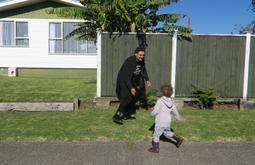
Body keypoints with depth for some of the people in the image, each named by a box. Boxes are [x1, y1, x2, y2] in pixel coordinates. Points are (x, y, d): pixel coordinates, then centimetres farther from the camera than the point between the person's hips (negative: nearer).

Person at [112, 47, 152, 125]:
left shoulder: (141, 61, -6)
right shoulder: (129, 61, -28)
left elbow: (144, 70, 11)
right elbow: (126, 76, -32)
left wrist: (147, 80, -6)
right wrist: (131, 88, -38)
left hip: (133, 81, 9)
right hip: (124, 81, -8)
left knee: (133, 98, 14)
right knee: (127, 98, -22)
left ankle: (127, 115, 30)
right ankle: (116, 117, -18)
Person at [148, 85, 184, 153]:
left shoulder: (160, 100, -18)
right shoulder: (171, 102, 3)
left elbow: (156, 111, -20)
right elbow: (175, 111, 13)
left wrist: (152, 113, 2)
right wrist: (178, 117, 31)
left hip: (160, 122, -7)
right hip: (168, 122, 7)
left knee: (156, 135, 9)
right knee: (167, 132, 30)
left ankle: (156, 148, 19)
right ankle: (179, 139, 31)